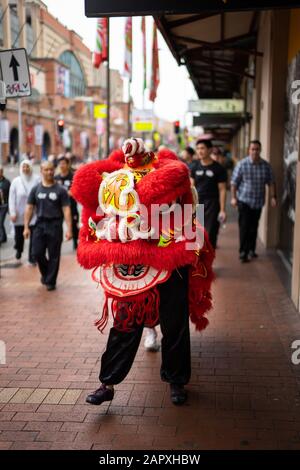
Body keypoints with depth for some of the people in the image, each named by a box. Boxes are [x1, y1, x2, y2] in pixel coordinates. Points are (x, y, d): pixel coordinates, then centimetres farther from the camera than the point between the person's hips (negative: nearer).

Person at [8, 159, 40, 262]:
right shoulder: (16, 181, -1)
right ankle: (19, 250, 45)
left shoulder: (37, 180, -8)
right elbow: (12, 198, 0)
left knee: (34, 236, -3)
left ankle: (32, 257, 9)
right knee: (19, 235, 16)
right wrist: (12, 213, -5)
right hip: (19, 214, 2)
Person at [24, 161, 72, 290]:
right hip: (40, 225, 2)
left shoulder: (60, 190, 0)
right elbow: (29, 208, 8)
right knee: (37, 253, 1)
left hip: (55, 226, -2)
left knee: (54, 256, 2)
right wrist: (26, 227, 1)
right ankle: (45, 273, 29)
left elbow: (66, 210, -4)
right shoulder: (36, 189, 8)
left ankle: (50, 281, 15)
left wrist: (69, 229, -11)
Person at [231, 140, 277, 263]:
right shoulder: (242, 164, -9)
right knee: (244, 227, -6)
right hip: (244, 200, -3)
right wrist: (233, 197, -12)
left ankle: (251, 249, 27)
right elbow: (234, 182, -6)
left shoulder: (266, 165, 0)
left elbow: (271, 182, 7)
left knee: (254, 227, 13)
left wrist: (273, 197, -1)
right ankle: (243, 253, -1)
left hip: (258, 201, 4)